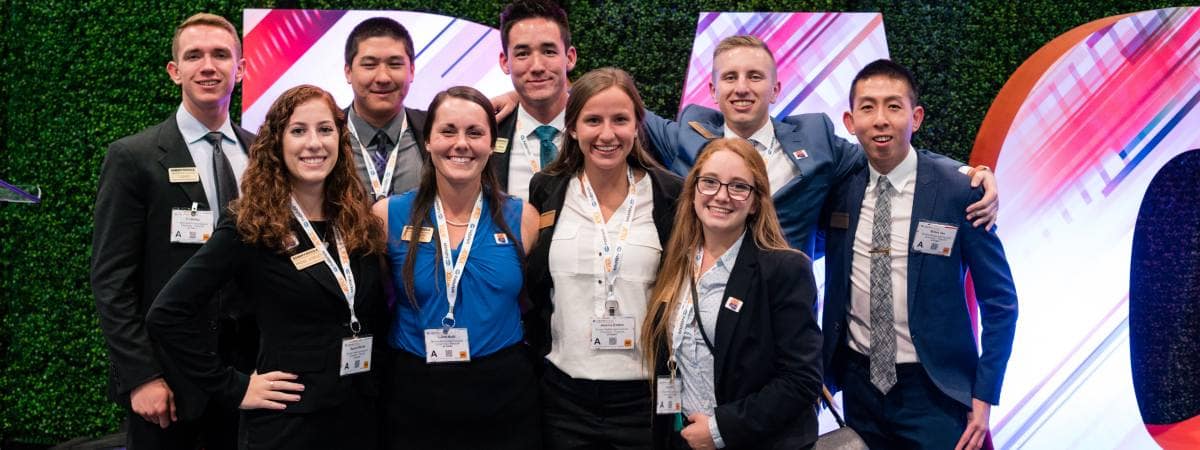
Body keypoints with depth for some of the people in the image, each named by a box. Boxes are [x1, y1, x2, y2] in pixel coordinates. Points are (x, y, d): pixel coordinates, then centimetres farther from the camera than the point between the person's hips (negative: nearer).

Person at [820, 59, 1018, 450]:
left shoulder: (957, 190, -11)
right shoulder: (839, 187, -2)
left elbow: (1000, 301, -5)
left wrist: (984, 396, -8)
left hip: (933, 389, -3)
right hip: (859, 383, 3)